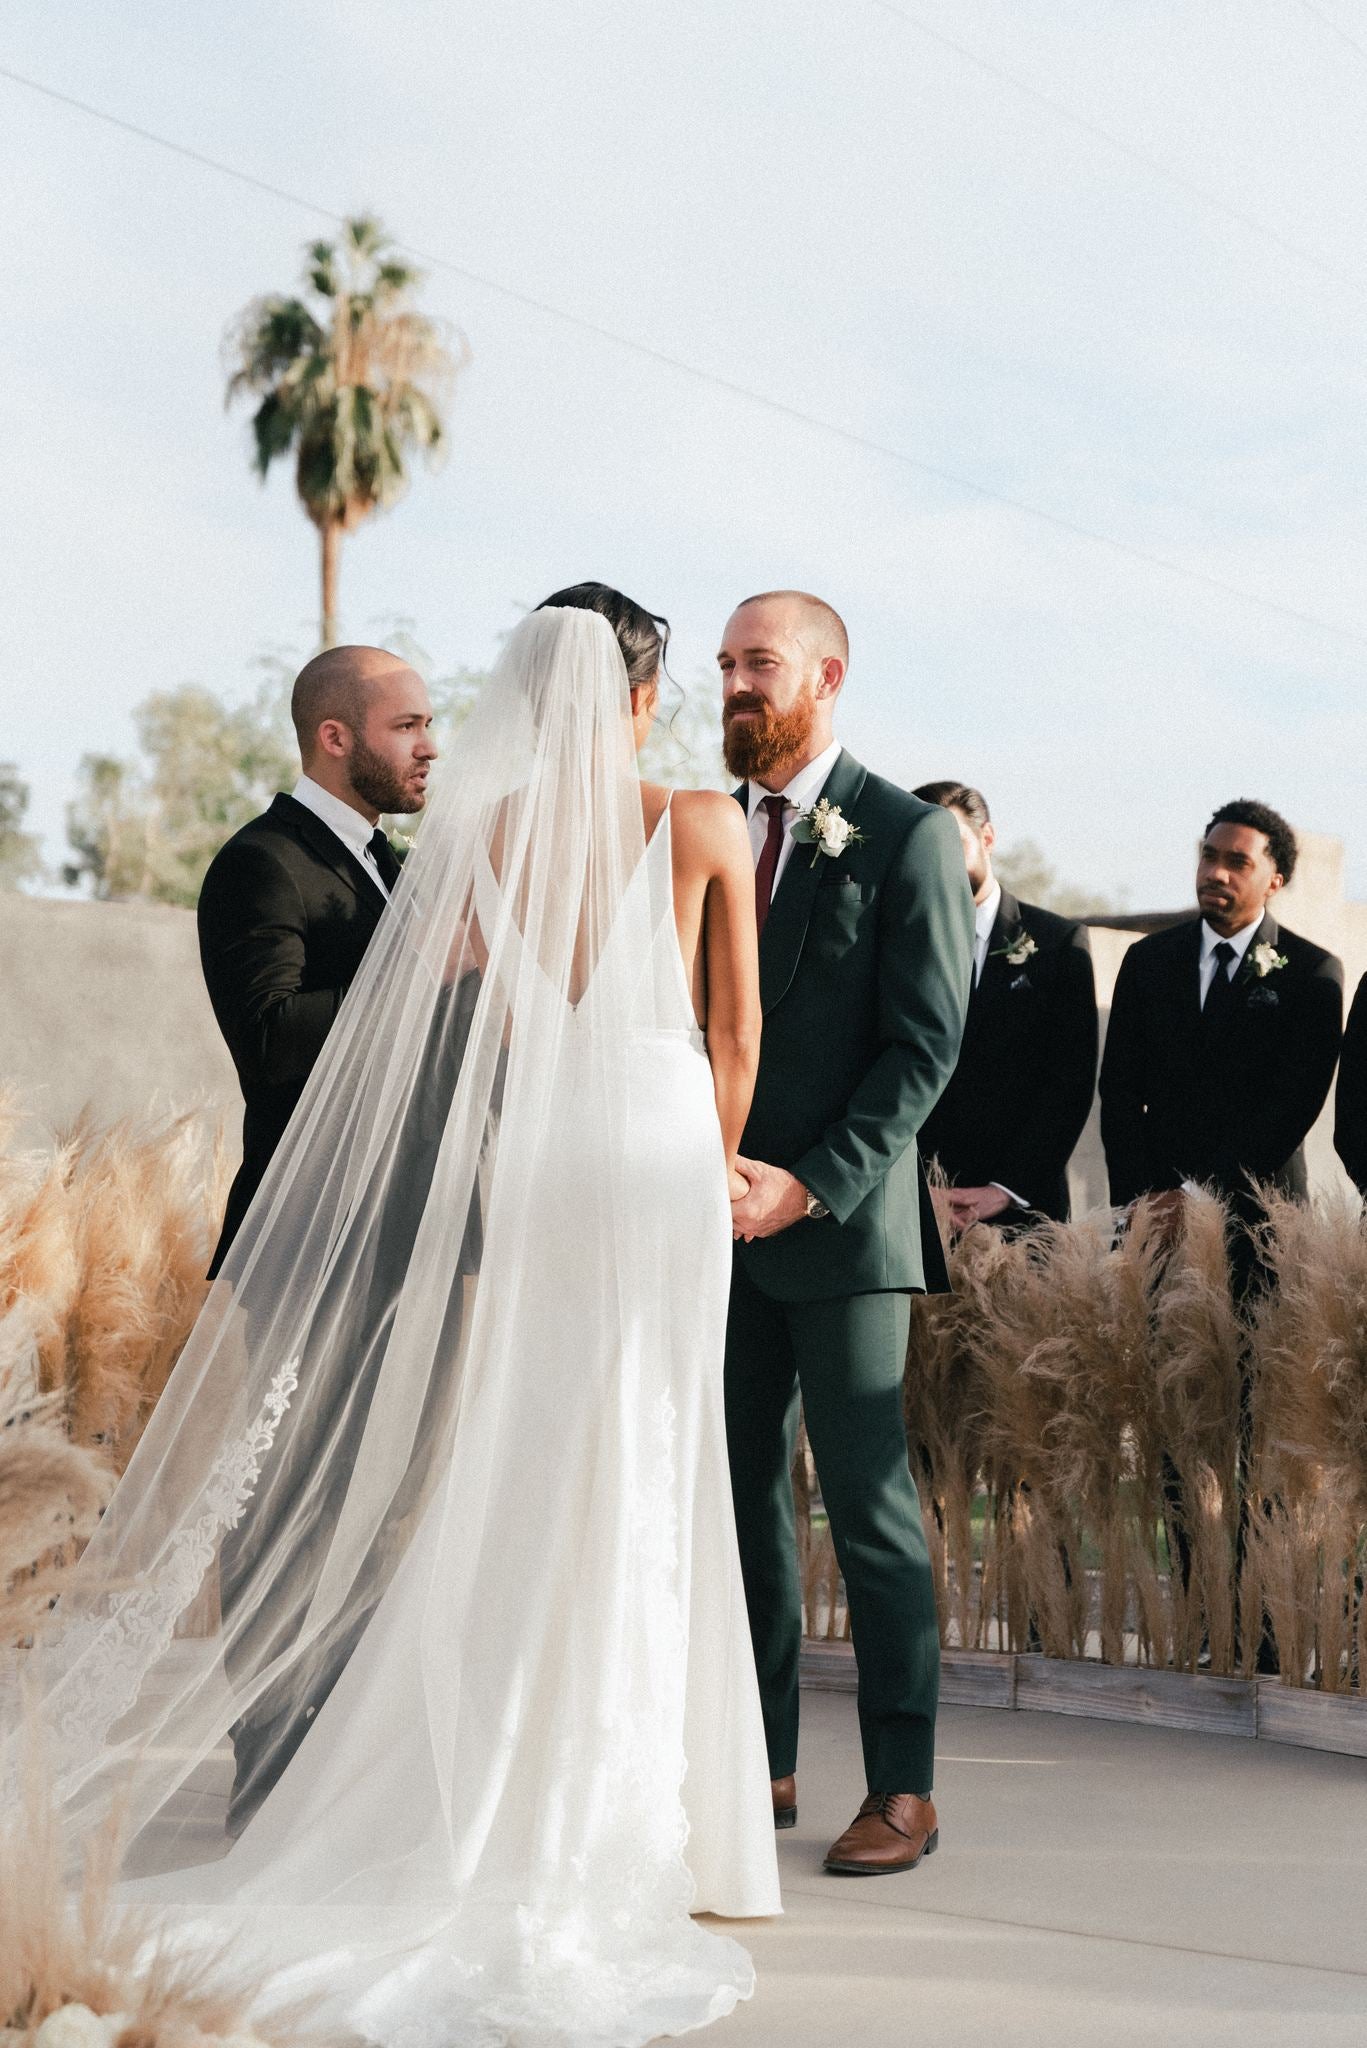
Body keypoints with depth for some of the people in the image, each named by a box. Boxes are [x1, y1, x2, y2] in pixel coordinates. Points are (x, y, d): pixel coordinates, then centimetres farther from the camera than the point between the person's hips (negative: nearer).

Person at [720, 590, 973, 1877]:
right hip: (726, 1223, 6)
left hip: (841, 1221, -5)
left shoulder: (906, 838, -4)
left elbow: (925, 1045, -9)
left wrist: (812, 1183, -16)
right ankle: (760, 1767, 17)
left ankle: (902, 1788, 6)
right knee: (739, 1502, 8)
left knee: (870, 1506, -2)